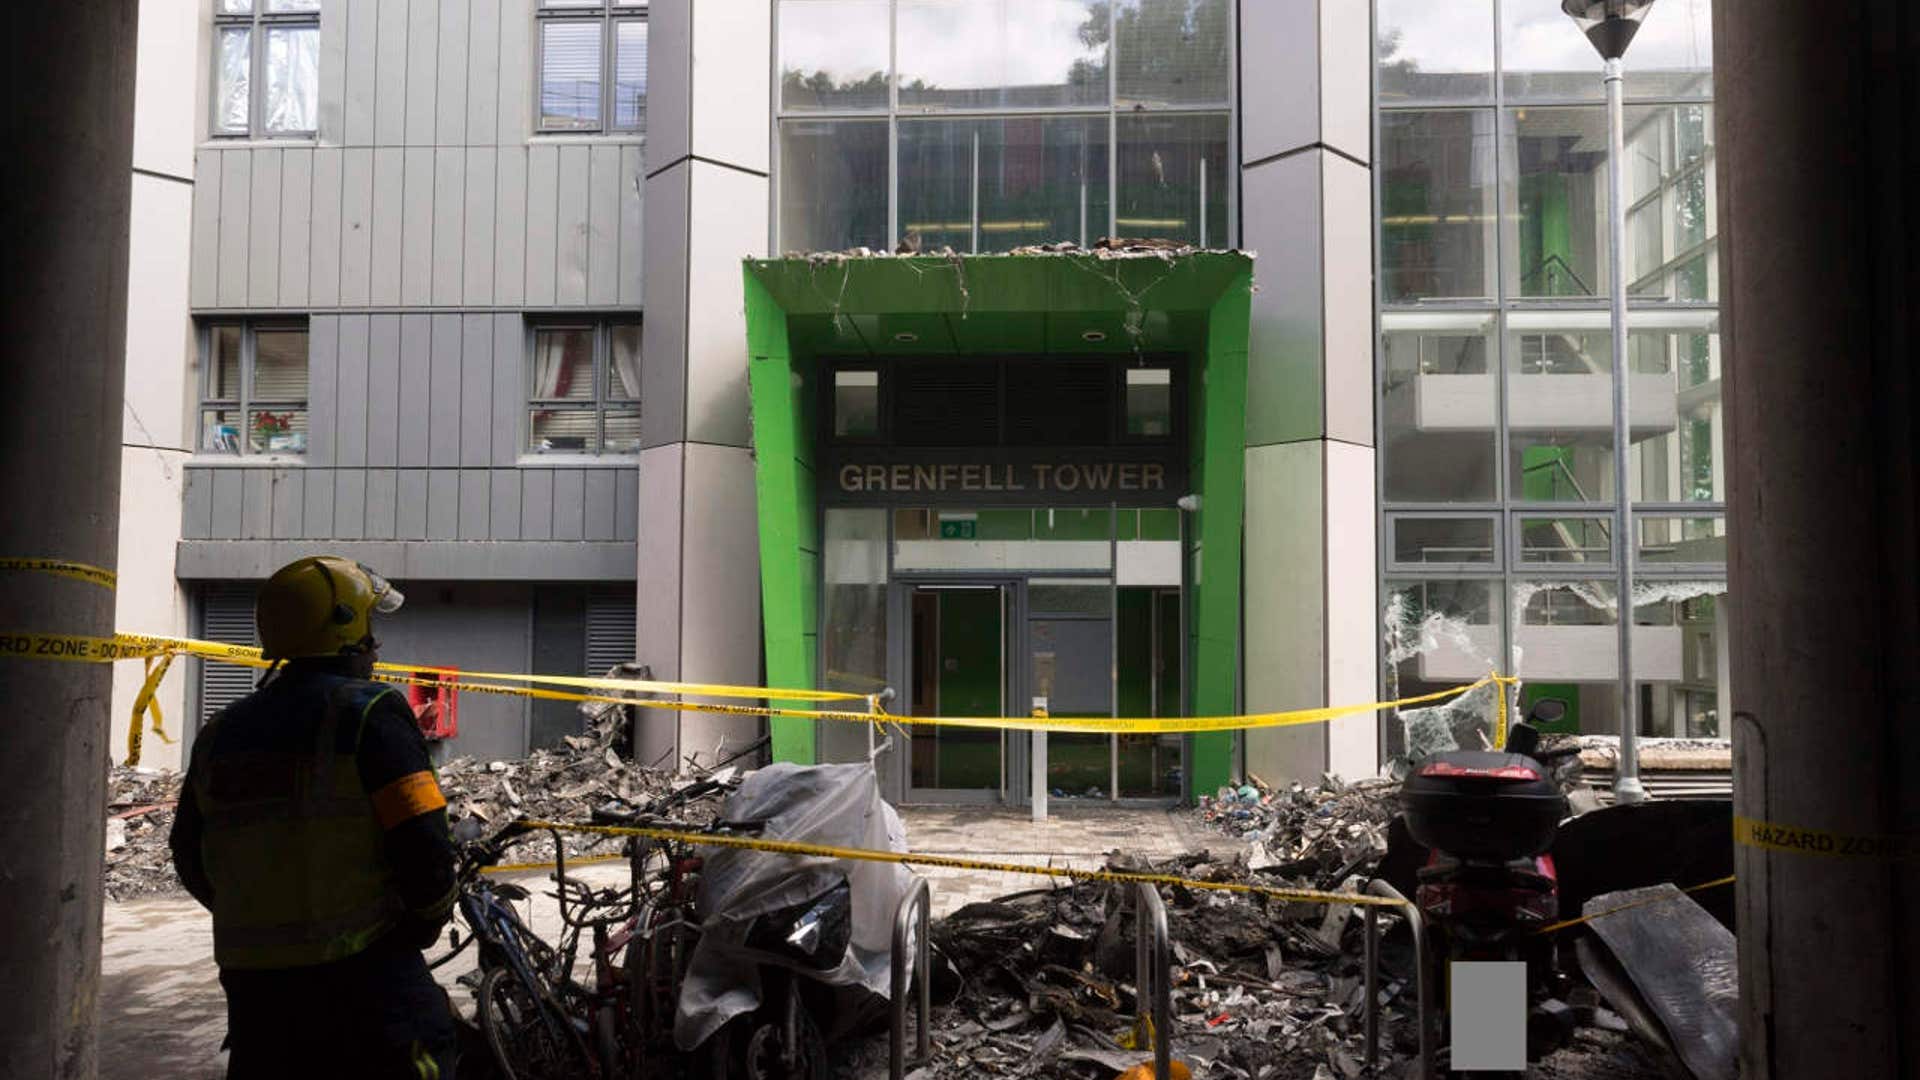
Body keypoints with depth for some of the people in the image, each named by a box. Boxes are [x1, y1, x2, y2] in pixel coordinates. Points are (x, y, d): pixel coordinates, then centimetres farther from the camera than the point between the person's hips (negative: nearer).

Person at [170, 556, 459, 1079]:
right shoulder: (371, 712, -11)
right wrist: (430, 918, 3)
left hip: (251, 978, 6)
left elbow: (192, 861, 16)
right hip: (362, 976, -6)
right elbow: (423, 845, -16)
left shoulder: (220, 732, 10)